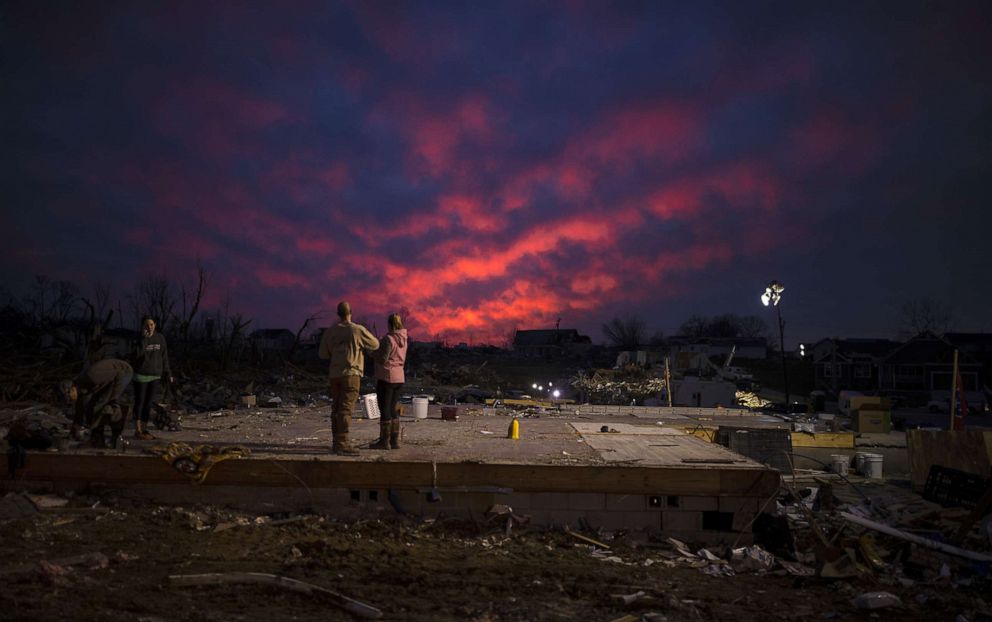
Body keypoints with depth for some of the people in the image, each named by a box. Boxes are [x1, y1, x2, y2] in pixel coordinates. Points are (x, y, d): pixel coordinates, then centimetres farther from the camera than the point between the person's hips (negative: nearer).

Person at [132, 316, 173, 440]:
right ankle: (137, 431, 4)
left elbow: (164, 356, 8)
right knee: (139, 402, -1)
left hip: (155, 376, 4)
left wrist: (168, 373, 7)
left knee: (148, 403, 7)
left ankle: (144, 429, 14)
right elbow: (137, 354, -24)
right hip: (141, 375, -4)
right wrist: (144, 338, -26)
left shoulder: (160, 338, 3)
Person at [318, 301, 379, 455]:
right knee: (346, 409, -9)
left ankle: (337, 442, 20)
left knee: (337, 408, 13)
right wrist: (364, 337, 23)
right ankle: (342, 444, -14)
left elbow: (323, 354, 12)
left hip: (335, 374, 6)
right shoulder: (358, 330, -8)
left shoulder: (330, 331, 6)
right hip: (351, 373, -6)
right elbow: (375, 344, 5)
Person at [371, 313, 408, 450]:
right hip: (399, 378, 8)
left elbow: (382, 359, -17)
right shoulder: (403, 339, 8)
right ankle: (395, 440, 14)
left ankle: (384, 441, 2)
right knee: (392, 409, 14)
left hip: (386, 377, -8)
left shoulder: (388, 338, -16)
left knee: (384, 410, -1)